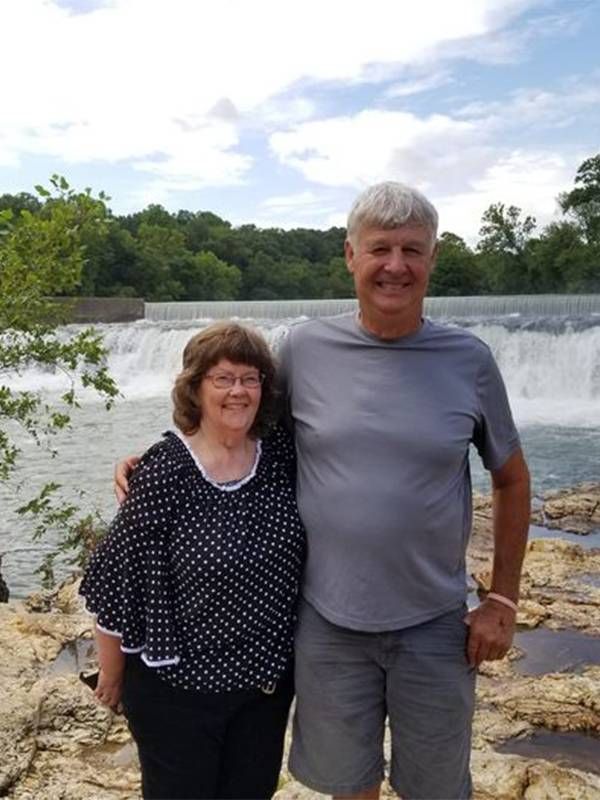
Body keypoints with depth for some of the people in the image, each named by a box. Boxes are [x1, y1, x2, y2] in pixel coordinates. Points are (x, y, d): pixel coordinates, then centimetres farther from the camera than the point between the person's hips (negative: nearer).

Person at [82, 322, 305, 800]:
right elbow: (118, 580, -13)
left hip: (268, 675, 5)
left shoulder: (282, 455, -7)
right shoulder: (165, 472, -20)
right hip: (177, 684, -4)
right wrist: (112, 674, -5)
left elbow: (316, 548, 7)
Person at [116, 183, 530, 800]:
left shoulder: (468, 360, -6)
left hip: (435, 626, 0)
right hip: (327, 620, 0)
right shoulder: (305, 347, -6)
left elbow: (511, 480, 4)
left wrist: (502, 599, 1)